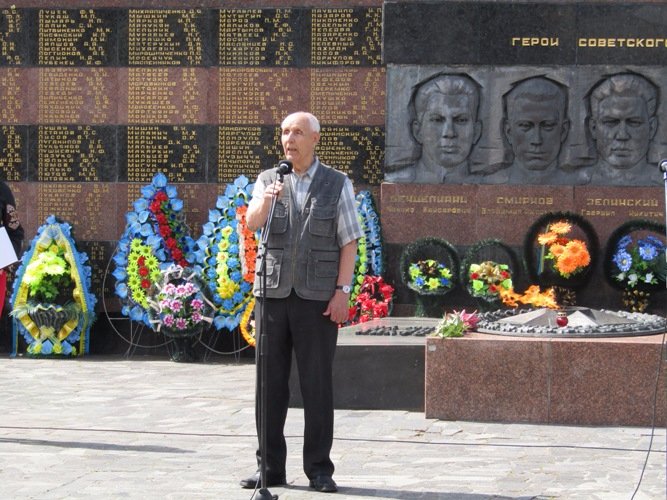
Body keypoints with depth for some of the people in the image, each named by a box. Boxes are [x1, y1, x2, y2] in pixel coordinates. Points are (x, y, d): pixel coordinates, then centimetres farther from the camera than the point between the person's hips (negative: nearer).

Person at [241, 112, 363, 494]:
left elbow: (349, 242, -2)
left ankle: (319, 469, 6)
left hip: (318, 297, -2)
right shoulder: (268, 181, 7)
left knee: (318, 384, -1)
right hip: (273, 291, 2)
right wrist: (266, 200, -32)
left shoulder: (338, 184, 2)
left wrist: (342, 291, -11)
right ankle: (270, 467, 10)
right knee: (270, 383, 4)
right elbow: (252, 223, -11)